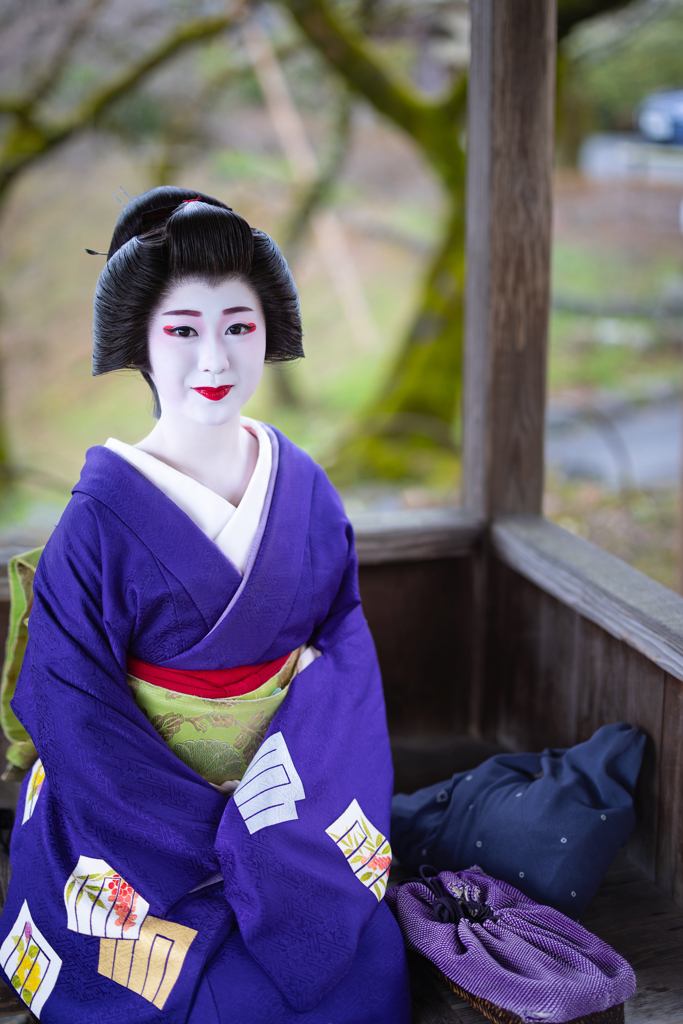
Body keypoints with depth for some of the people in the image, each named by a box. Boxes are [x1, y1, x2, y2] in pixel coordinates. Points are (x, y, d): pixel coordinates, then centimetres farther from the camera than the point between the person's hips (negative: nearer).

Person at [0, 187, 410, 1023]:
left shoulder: (305, 489, 1)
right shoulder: (103, 515, -11)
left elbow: (345, 649, 1)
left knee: (365, 954, -7)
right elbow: (69, 710, -11)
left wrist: (275, 815, -12)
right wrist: (209, 835, -14)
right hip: (142, 812, -3)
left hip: (287, 791, 3)